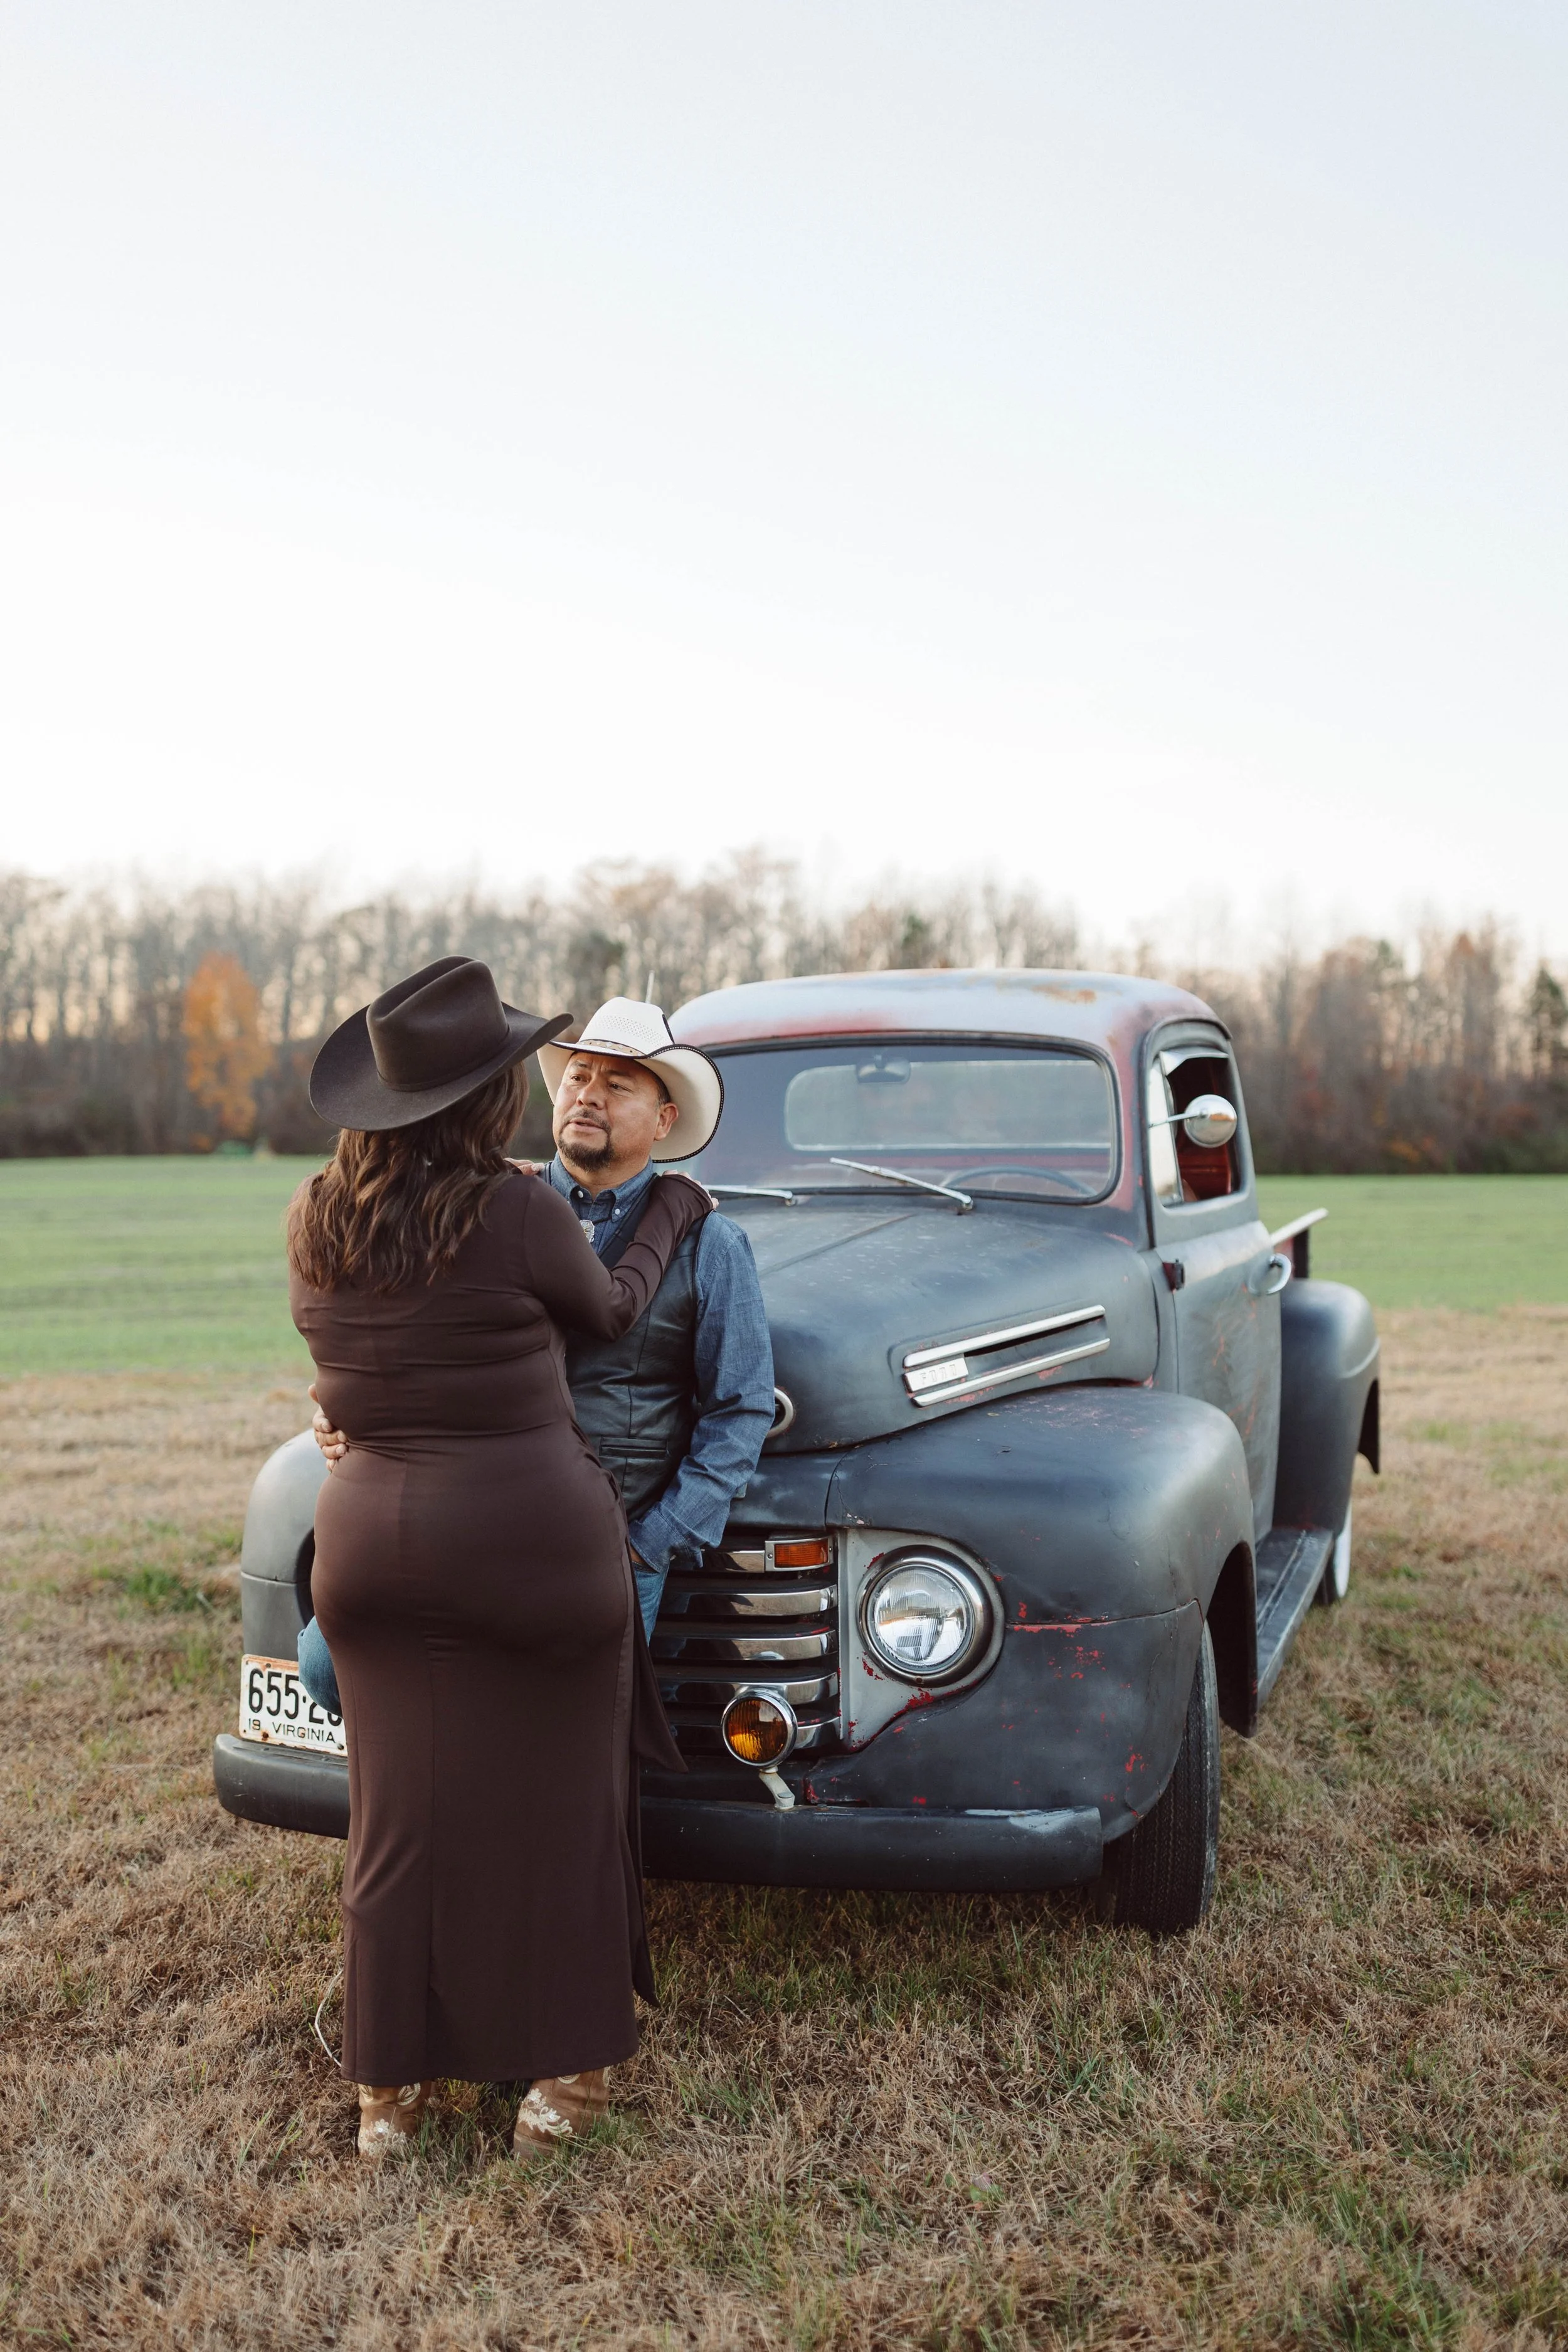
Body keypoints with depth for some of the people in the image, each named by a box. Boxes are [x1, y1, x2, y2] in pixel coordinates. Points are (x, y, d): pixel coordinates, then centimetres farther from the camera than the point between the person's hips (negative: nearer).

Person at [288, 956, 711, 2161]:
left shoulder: (314, 1221, 0)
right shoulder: (517, 1212, -17)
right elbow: (607, 1312, 2)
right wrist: (674, 1214, 18)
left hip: (372, 1533, 5)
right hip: (532, 1537, -5)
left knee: (402, 1814, 15)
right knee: (550, 1808, 12)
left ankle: (391, 2085, 27)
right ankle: (564, 2071, 25)